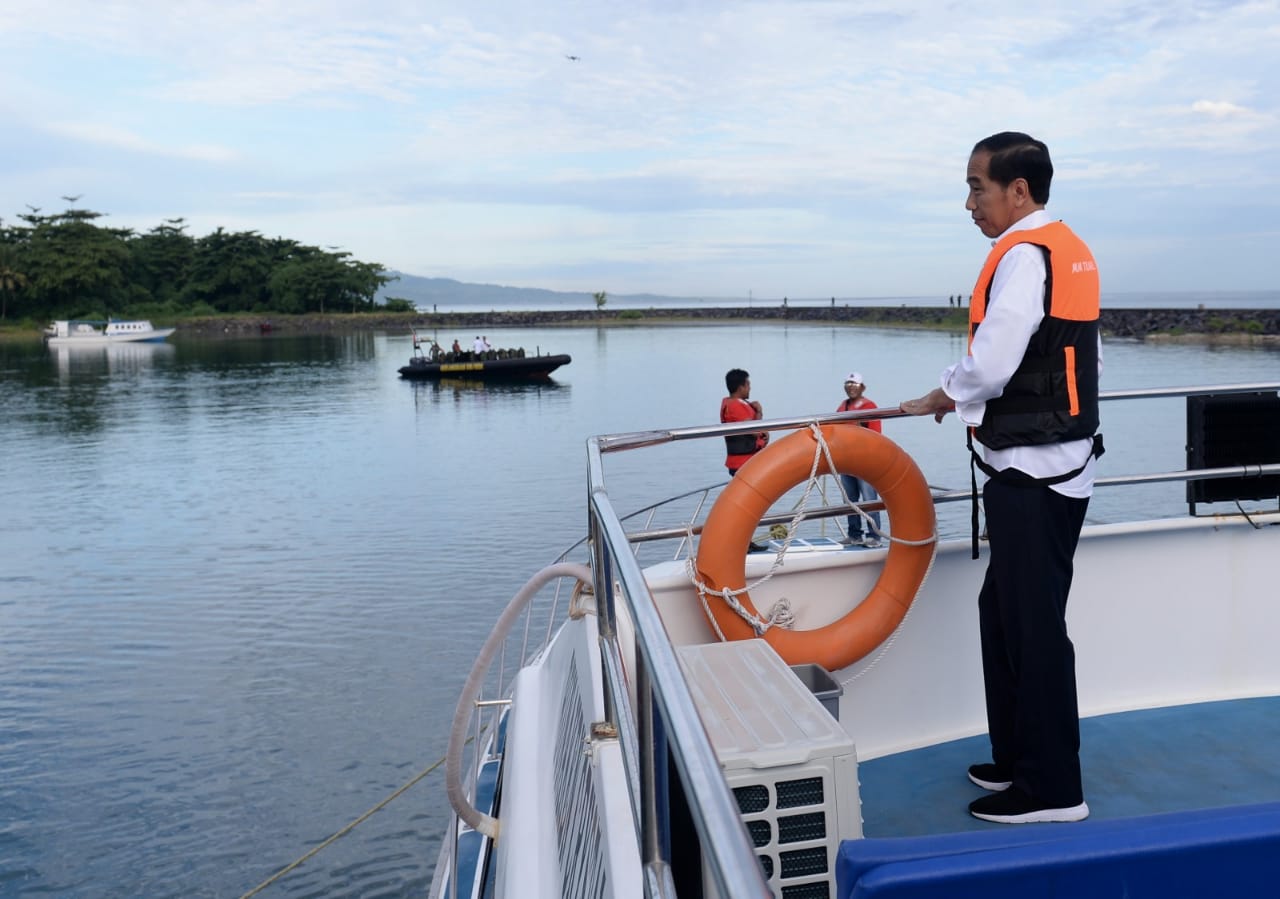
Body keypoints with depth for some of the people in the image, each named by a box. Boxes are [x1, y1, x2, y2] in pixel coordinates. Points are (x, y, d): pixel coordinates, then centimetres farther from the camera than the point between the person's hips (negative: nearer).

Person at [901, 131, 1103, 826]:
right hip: (1057, 462, 10)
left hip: (1032, 475, -10)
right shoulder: (1070, 250, 17)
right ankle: (1016, 760, 28)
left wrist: (934, 401, -3)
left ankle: (1053, 789, 7)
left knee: (1033, 628, -3)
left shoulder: (1024, 254, -14)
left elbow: (989, 365, -21)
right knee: (1004, 613, 17)